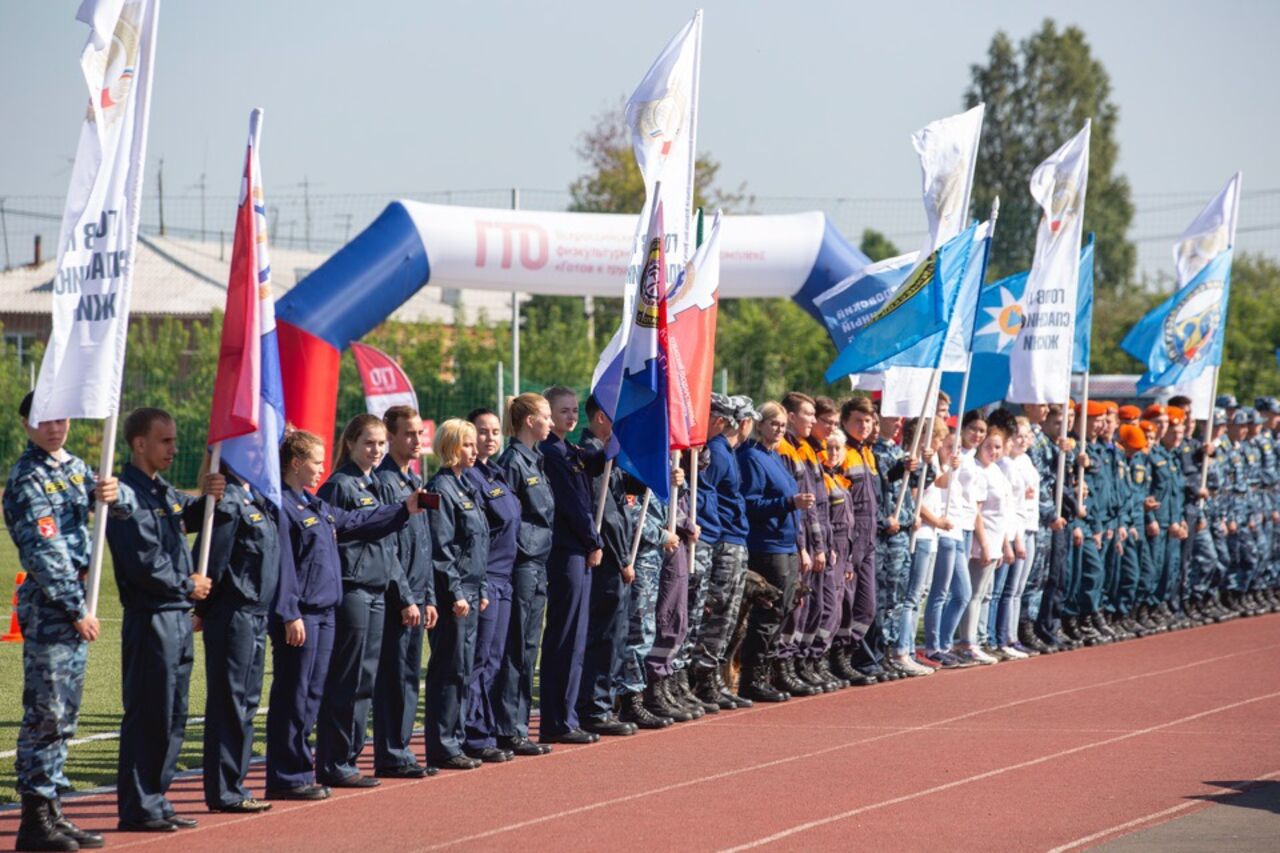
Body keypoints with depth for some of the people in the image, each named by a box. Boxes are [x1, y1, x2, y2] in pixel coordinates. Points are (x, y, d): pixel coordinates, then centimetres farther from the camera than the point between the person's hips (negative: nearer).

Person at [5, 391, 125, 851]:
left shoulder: (72, 466, 14)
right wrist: (78, 610, -17)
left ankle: (51, 811, 18)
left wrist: (113, 492, -18)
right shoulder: (27, 479, -12)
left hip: (76, 604, 8)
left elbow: (127, 506, 6)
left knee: (64, 716, 12)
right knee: (45, 715, -7)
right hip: (48, 607, -8)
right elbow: (44, 552, -17)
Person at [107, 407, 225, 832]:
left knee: (173, 717, 13)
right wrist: (188, 586, -6)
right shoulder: (129, 494, -13)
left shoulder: (163, 491, 15)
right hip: (151, 618, -9)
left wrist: (211, 496, -2)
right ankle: (138, 809, -2)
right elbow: (144, 563, -18)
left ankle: (155, 801, 20)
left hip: (178, 617, 9)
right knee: (148, 716, -6)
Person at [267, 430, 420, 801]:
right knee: (292, 696, -5)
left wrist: (404, 509, 24)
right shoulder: (281, 506, -13)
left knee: (313, 694, 11)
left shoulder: (318, 506, 16)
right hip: (299, 616, -9)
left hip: (324, 613, 9)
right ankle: (286, 777, -1)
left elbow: (357, 522, 28)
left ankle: (299, 770, 17)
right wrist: (289, 615, -20)